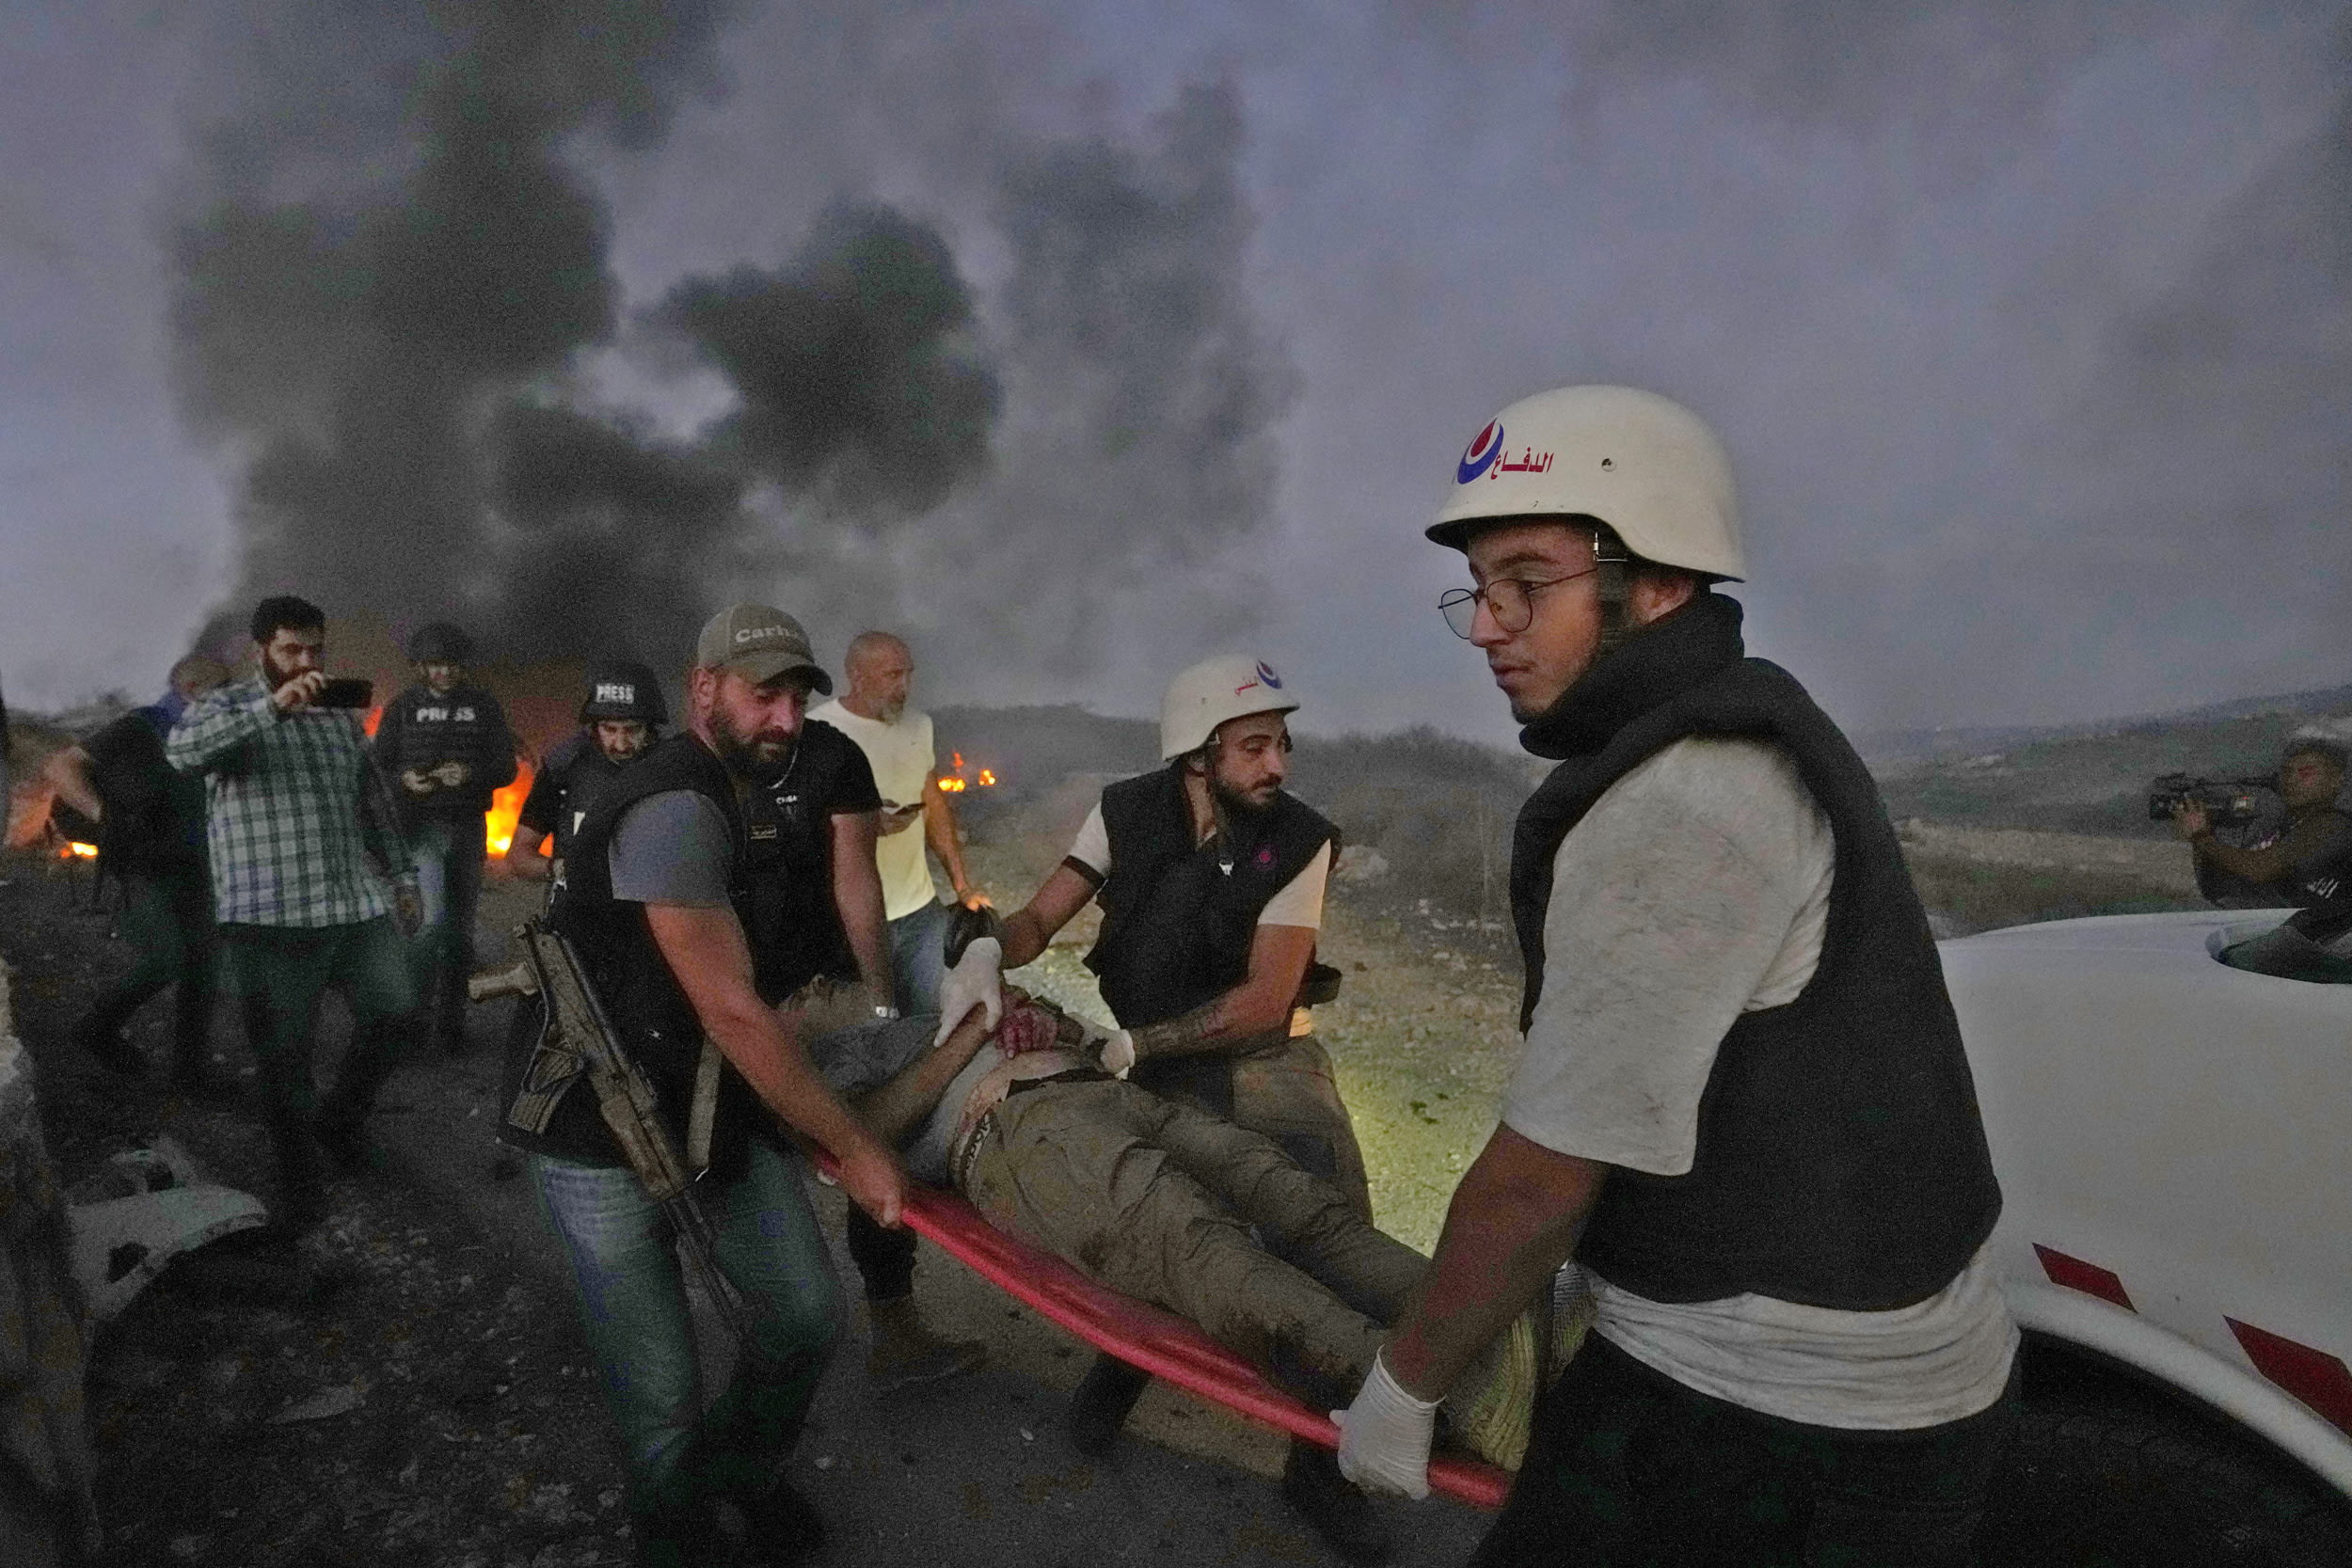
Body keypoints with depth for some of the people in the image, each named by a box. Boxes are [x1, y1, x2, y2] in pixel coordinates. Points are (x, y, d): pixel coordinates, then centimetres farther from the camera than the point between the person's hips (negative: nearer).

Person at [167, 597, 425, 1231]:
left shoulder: (341, 715, 16)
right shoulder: (223, 706, -1)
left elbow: (375, 801, 21)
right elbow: (183, 751, -24)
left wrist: (401, 878, 18)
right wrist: (272, 708, -34)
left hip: (357, 901, 5)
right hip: (270, 915, -5)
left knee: (395, 1011, 6)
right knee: (284, 1052, 3)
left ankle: (340, 1118, 31)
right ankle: (301, 1182, 18)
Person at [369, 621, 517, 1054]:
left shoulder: (484, 706, 6)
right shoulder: (402, 707, 4)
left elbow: (506, 768, 3)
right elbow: (379, 766, 4)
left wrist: (471, 774, -18)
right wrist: (405, 779, -18)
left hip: (468, 829, 2)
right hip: (421, 827, -2)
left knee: (460, 927, 8)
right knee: (433, 918, -18)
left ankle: (452, 1017, 19)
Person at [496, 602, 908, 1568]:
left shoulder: (723, 799, 12)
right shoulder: (675, 808, -23)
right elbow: (732, 1015, -24)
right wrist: (851, 1147, -17)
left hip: (709, 1101, 9)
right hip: (599, 1131, -9)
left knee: (807, 1313, 5)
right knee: (661, 1396, 0)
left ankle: (741, 1470, 35)